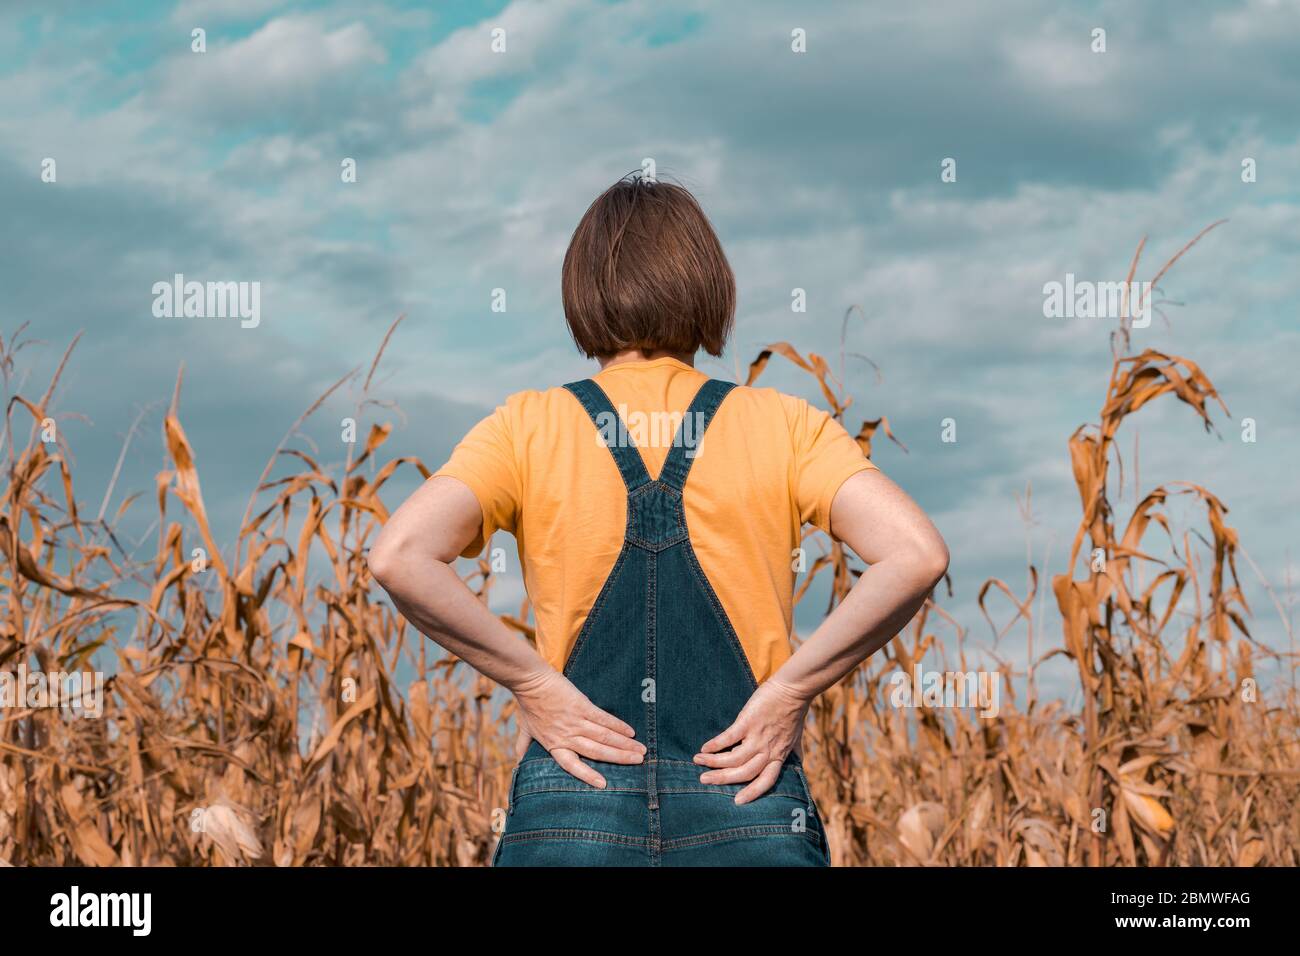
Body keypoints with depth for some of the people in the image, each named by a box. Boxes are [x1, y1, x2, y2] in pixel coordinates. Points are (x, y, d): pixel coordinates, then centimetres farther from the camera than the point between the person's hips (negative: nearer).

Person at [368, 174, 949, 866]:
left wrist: (533, 682, -6)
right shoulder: (782, 425, 3)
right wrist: (790, 688, -5)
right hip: (749, 810, 0)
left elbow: (398, 559, -14)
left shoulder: (529, 427, 2)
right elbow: (916, 555, -11)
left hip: (573, 807, 0)